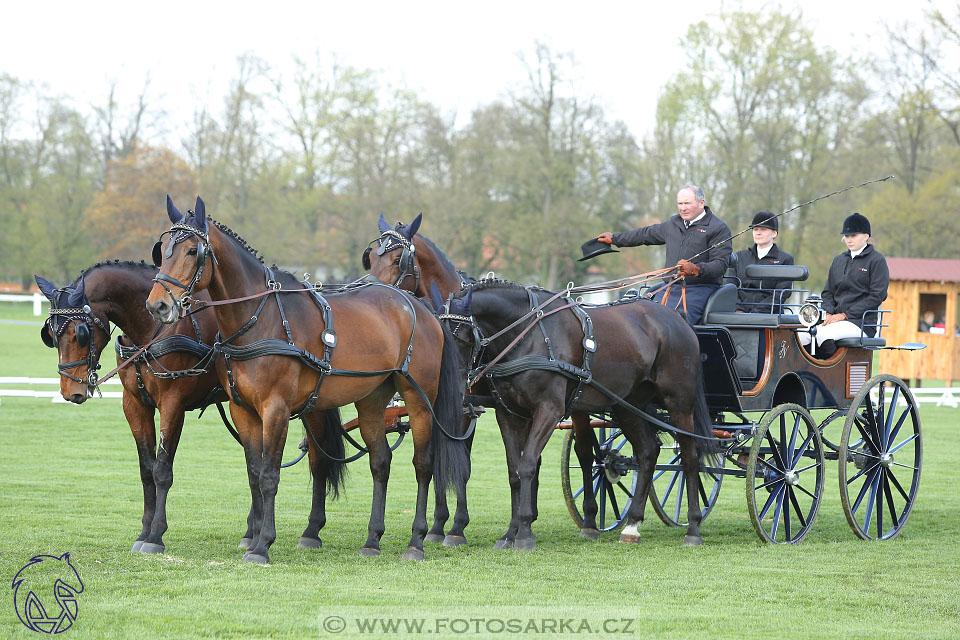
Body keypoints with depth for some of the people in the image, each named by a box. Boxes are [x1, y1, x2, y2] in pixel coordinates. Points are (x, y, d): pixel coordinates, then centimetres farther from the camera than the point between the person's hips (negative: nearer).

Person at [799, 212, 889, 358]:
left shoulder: (876, 260, 1)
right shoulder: (839, 260, 21)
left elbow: (877, 296, -8)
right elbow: (828, 292, 22)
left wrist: (844, 315, -12)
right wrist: (828, 313, -2)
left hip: (863, 322, -6)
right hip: (836, 318, 6)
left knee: (822, 334, -34)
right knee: (800, 335, -21)